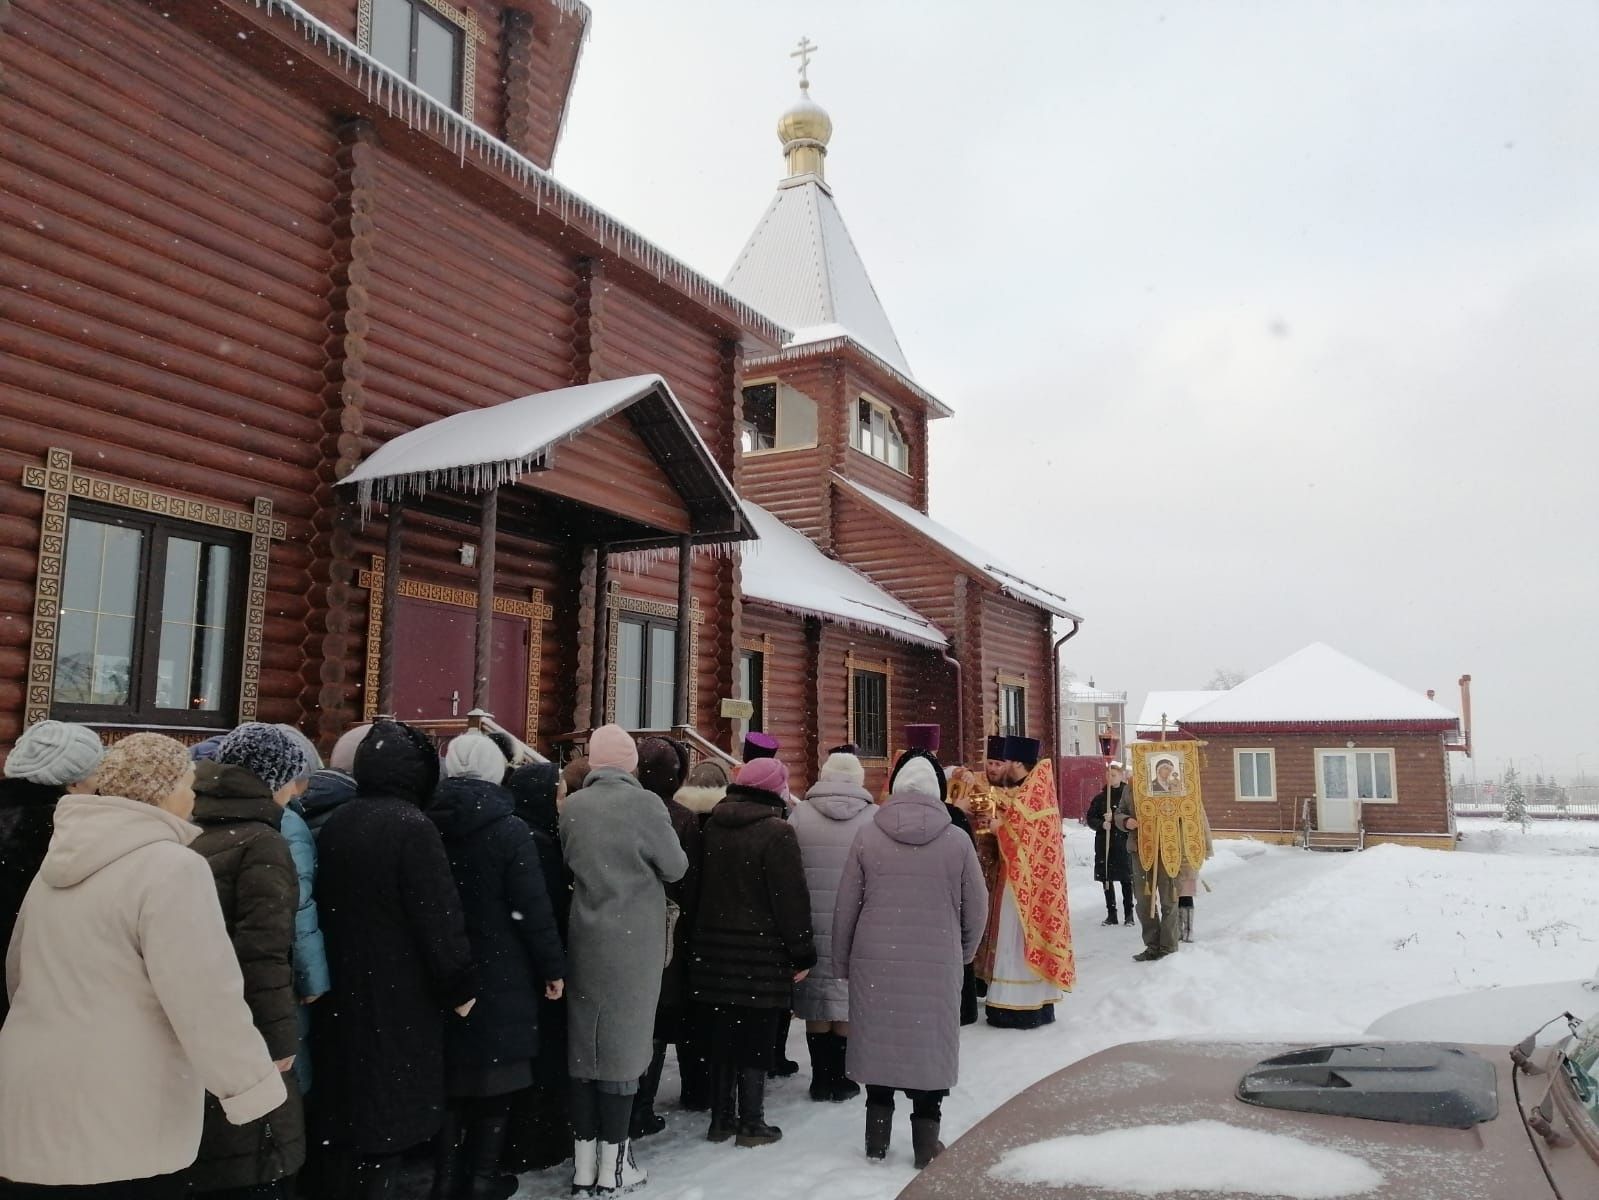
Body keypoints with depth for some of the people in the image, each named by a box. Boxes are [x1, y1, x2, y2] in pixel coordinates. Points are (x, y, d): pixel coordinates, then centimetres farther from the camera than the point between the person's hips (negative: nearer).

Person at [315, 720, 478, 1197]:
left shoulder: (335, 824, 6)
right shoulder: (412, 827, -18)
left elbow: (327, 905, 13)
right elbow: (438, 915, -18)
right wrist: (459, 985, -9)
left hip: (347, 986, 8)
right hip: (401, 992, -7)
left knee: (353, 1105, 18)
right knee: (389, 1112, 3)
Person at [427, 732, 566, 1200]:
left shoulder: (428, 825, 0)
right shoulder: (509, 829, -13)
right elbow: (533, 908, -15)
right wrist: (553, 966, -5)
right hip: (501, 973, -4)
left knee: (450, 1074, 14)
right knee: (495, 1077, 9)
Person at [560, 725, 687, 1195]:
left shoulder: (572, 807, -1)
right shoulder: (644, 804, -14)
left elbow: (568, 867, 11)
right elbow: (676, 868, -6)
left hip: (584, 941, 4)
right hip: (633, 944, -4)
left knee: (584, 1047, 11)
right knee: (622, 1046, 4)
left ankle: (584, 1159, 20)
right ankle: (614, 1163, 11)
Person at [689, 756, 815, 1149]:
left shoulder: (713, 826, 5)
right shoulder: (776, 832, -14)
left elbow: (701, 886, 11)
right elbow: (792, 898, -13)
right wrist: (802, 953, -5)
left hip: (714, 951, 6)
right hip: (761, 954, -6)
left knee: (721, 1039, 14)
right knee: (756, 1041, 5)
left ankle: (721, 1119, 23)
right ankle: (751, 1123, 12)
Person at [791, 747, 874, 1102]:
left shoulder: (800, 814, -5)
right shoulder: (875, 818, -6)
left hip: (813, 925, 1)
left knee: (817, 1003, 11)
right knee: (849, 1004, 9)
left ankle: (820, 1079, 19)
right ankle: (841, 1080, 17)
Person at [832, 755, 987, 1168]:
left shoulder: (868, 837, -3)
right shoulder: (957, 840, -3)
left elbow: (845, 906, 1)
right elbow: (977, 906, 3)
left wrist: (842, 960, 13)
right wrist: (963, 951, 20)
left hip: (875, 960, 1)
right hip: (937, 963, -1)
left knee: (879, 1040, 13)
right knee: (929, 1046, 10)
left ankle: (877, 1138, 22)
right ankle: (926, 1141, 16)